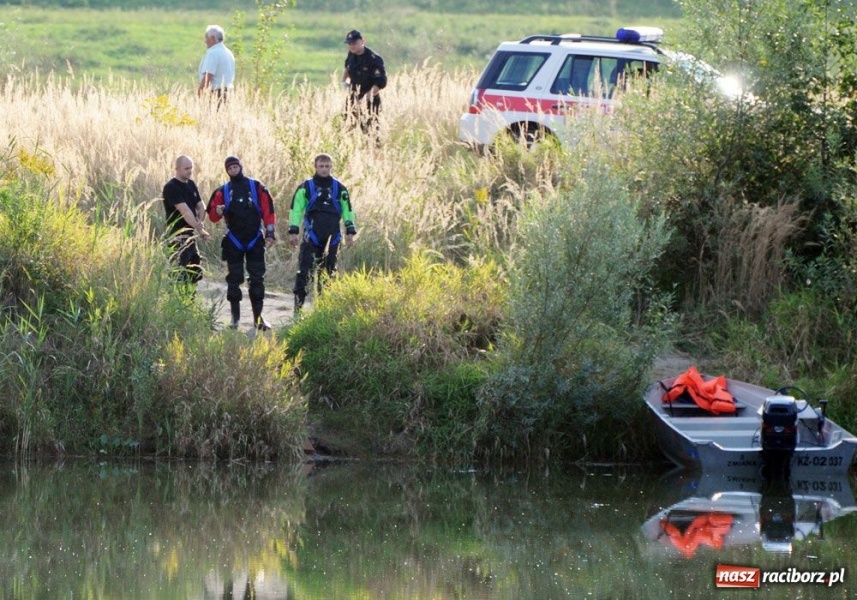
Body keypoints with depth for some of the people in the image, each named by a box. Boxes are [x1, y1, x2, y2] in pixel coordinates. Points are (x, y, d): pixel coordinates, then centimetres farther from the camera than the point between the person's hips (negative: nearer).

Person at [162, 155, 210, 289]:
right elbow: (185, 211, -20)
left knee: (196, 273, 13)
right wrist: (199, 229, -22)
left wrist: (199, 223, -6)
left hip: (190, 235, 9)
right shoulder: (171, 187, -14)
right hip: (178, 236, -9)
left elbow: (200, 206, 15)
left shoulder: (191, 184, 13)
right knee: (181, 273, -14)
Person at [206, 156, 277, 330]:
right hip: (233, 242, 0)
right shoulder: (222, 191, 5)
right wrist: (218, 212, -20)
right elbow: (213, 216, 3)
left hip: (255, 241, 0)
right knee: (234, 280, 1)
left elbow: (268, 211, 2)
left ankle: (258, 317, 3)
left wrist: (270, 233, -5)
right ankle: (235, 318, 7)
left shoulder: (257, 187, 3)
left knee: (257, 279, -1)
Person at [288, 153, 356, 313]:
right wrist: (293, 231, -5)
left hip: (332, 238, 3)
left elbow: (348, 210, 15)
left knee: (329, 273, 7)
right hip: (311, 238, -3)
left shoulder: (339, 188, 10)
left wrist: (350, 231, 9)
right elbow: (296, 209, 2)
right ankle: (298, 304, -14)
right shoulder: (306, 187, 3)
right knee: (304, 272, -13)